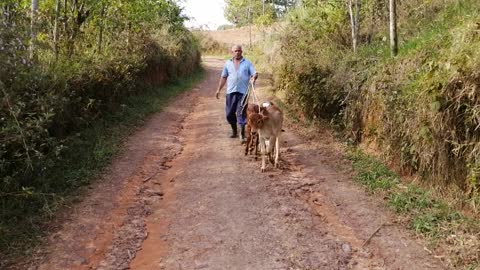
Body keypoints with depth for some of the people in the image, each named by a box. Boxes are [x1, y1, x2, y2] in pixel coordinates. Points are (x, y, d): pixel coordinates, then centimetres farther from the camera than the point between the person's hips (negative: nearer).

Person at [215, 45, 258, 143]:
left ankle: (243, 135, -1)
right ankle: (234, 131, 27)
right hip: (231, 92, 3)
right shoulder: (228, 63, 13)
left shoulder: (247, 63, 6)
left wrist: (254, 78, -25)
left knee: (241, 113, -6)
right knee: (229, 113, 6)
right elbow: (223, 77, 17)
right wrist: (219, 89, 12)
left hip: (243, 92, -3)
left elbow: (255, 73, -1)